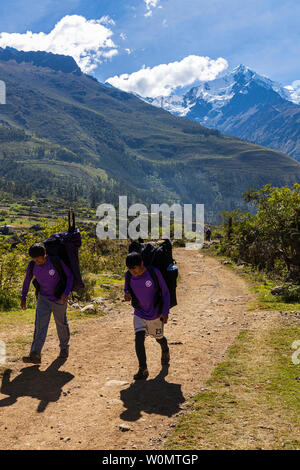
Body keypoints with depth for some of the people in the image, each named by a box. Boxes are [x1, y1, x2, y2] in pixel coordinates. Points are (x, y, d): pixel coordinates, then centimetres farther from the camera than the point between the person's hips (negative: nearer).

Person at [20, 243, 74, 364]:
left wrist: (66, 293, -22)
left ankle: (64, 347, 35)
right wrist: (23, 298, 10)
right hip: (43, 298, 2)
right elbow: (27, 280, 8)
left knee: (61, 324, 12)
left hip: (59, 298, -2)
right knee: (40, 324, -12)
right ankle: (35, 355, -16)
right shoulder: (32, 265, -11)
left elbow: (70, 276, -10)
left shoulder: (56, 261, -21)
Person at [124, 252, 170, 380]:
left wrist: (165, 312, -14)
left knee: (159, 338, 18)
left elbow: (165, 293, -12)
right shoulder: (128, 275, -13)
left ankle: (165, 351, 52)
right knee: (139, 338, -16)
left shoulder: (154, 273, -23)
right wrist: (127, 294, -17)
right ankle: (143, 369, -5)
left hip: (155, 315, -2)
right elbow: (127, 288, 7)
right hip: (139, 314, 2)